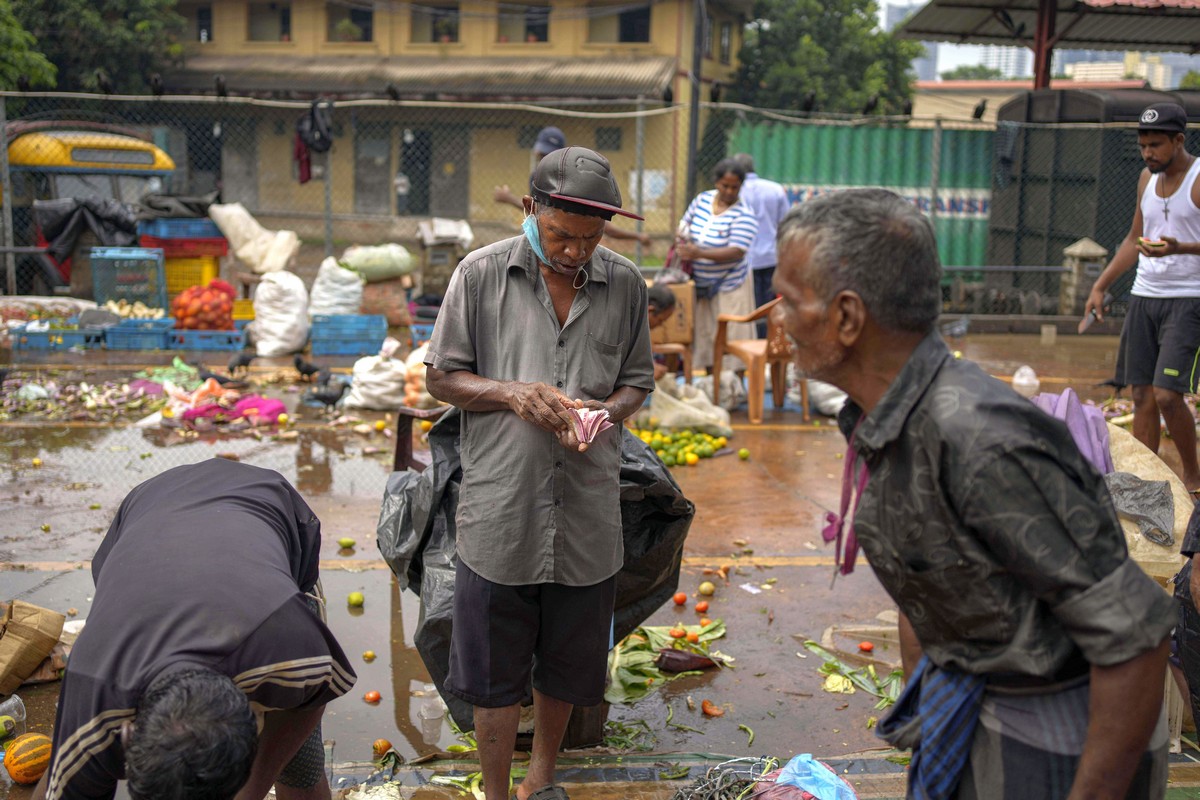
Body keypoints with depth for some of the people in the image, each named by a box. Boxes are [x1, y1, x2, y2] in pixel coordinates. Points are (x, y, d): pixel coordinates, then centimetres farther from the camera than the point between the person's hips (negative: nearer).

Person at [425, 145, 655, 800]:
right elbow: (442, 377, 0)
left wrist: (605, 412, -12)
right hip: (500, 508, -2)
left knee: (566, 666, 18)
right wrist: (513, 395, -17)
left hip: (587, 511, 2)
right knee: (493, 670, 9)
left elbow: (637, 381, 10)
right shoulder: (481, 274, -5)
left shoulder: (624, 284, 2)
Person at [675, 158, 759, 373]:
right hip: (699, 284, 5)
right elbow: (685, 224, 17)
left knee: (730, 339, -4)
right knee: (705, 336, 12)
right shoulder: (702, 199, 2)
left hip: (728, 287, -5)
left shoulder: (744, 215, -15)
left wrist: (700, 253, -35)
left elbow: (736, 252, -25)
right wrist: (682, 241, -6)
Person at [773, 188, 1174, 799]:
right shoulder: (875, 424, -3)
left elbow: (1134, 634, -28)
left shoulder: (979, 439, -31)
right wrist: (923, 715, 17)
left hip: (1053, 745, -7)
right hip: (963, 704, 8)